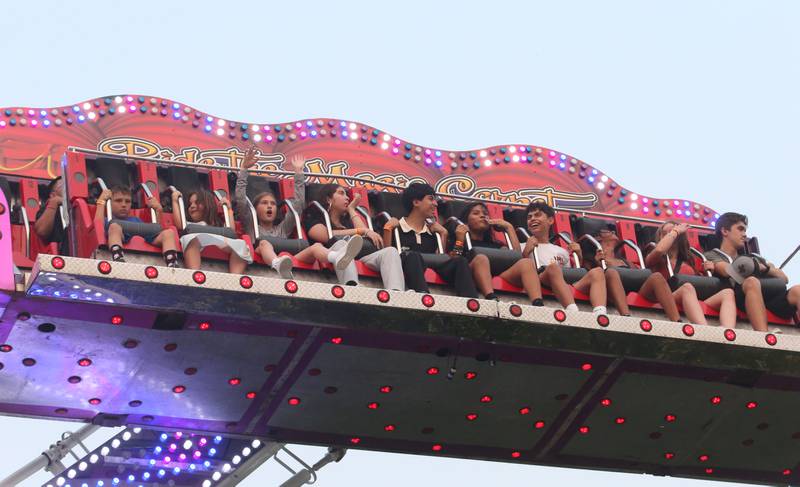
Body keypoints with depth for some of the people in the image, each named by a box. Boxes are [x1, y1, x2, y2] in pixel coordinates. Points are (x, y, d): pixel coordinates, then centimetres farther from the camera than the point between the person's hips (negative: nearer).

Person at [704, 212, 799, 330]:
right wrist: (759, 267, 13)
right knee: (752, 282, -36)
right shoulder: (711, 256, 23)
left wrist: (765, 267, 10)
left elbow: (784, 279, 28)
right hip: (740, 300, -5)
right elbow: (728, 271, -1)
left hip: (771, 300, 5)